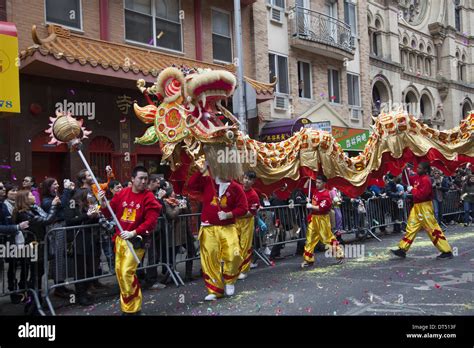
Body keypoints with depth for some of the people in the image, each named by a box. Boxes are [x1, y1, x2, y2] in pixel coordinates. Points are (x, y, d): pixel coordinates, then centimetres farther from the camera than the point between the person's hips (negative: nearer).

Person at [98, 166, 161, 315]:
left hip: (135, 239, -5)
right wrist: (103, 203, -10)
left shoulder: (149, 197, -9)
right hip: (120, 238, 5)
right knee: (119, 271, 12)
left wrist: (133, 233, -23)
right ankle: (126, 304, 29)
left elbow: (151, 221, -16)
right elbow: (110, 213, 10)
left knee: (127, 272, -12)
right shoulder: (122, 193, 3)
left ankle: (133, 309, 3)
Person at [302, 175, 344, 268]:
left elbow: (321, 208, -25)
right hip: (313, 218, 8)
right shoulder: (315, 191, 9)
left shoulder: (326, 195, -16)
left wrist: (311, 206, -16)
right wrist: (309, 201, 9)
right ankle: (308, 259, 14)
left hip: (322, 219, -8)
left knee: (328, 236, -1)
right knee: (310, 238, 7)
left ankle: (339, 254, 17)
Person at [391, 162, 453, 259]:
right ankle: (402, 250, 16)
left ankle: (447, 251, 1)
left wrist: (412, 190, -14)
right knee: (411, 227, 11)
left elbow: (422, 194, -25)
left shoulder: (426, 180, -18)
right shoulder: (417, 177, 9)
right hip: (417, 207, 9)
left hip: (424, 207, -9)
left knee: (433, 229, -6)